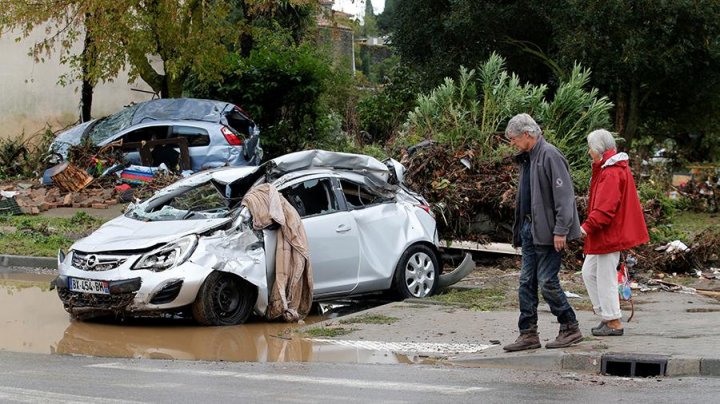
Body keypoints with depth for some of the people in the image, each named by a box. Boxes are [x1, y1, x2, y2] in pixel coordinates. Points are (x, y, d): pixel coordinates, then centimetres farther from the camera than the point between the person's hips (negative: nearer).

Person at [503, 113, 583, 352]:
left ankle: (570, 329, 7)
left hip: (547, 231, -9)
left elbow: (564, 195, -18)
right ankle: (528, 334, 12)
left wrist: (560, 231, -21)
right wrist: (520, 228, 15)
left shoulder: (549, 155, -13)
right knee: (526, 283, 8)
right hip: (530, 229, 9)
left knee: (547, 282, -6)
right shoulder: (526, 158, 16)